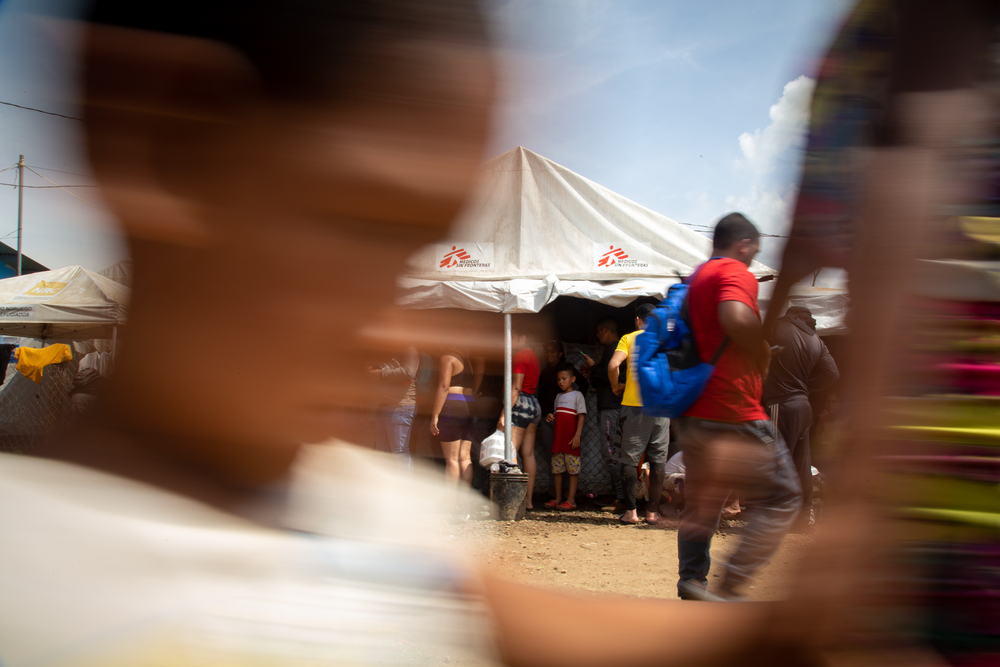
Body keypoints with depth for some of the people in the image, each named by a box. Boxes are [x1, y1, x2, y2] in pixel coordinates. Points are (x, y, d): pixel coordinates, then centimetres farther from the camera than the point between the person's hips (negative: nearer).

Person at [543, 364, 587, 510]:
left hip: (571, 438, -7)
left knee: (572, 468, -5)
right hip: (558, 438, 7)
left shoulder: (577, 395, 0)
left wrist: (577, 435, -15)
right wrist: (550, 417, 1)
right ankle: (557, 499, 11)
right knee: (556, 468, 6)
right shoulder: (558, 397, 19)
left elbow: (581, 416, -6)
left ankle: (571, 500, -5)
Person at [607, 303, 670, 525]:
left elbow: (613, 365, -13)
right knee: (658, 460, 7)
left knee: (629, 459, 4)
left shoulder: (629, 338, 1)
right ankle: (652, 511, 6)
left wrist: (616, 386, 4)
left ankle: (631, 511, 0)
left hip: (634, 405, -2)